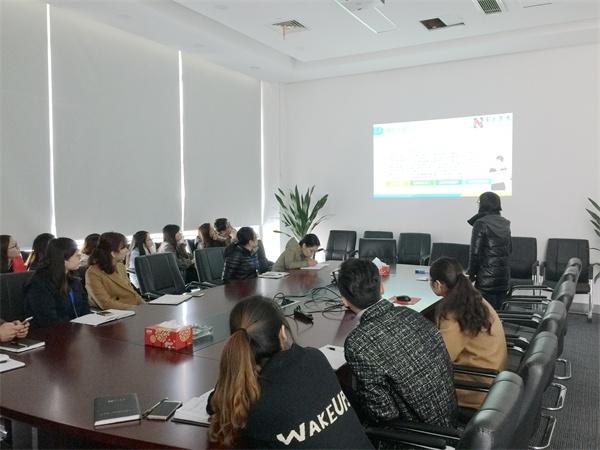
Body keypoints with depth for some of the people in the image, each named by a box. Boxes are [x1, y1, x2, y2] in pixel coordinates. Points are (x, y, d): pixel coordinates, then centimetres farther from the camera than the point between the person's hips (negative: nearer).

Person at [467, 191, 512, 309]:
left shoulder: (481, 223, -12)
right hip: (504, 276, 7)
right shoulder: (505, 223, 9)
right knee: (500, 311, 14)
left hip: (487, 277, -6)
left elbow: (475, 252, -12)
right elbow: (509, 249, 16)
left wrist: (471, 273, -2)